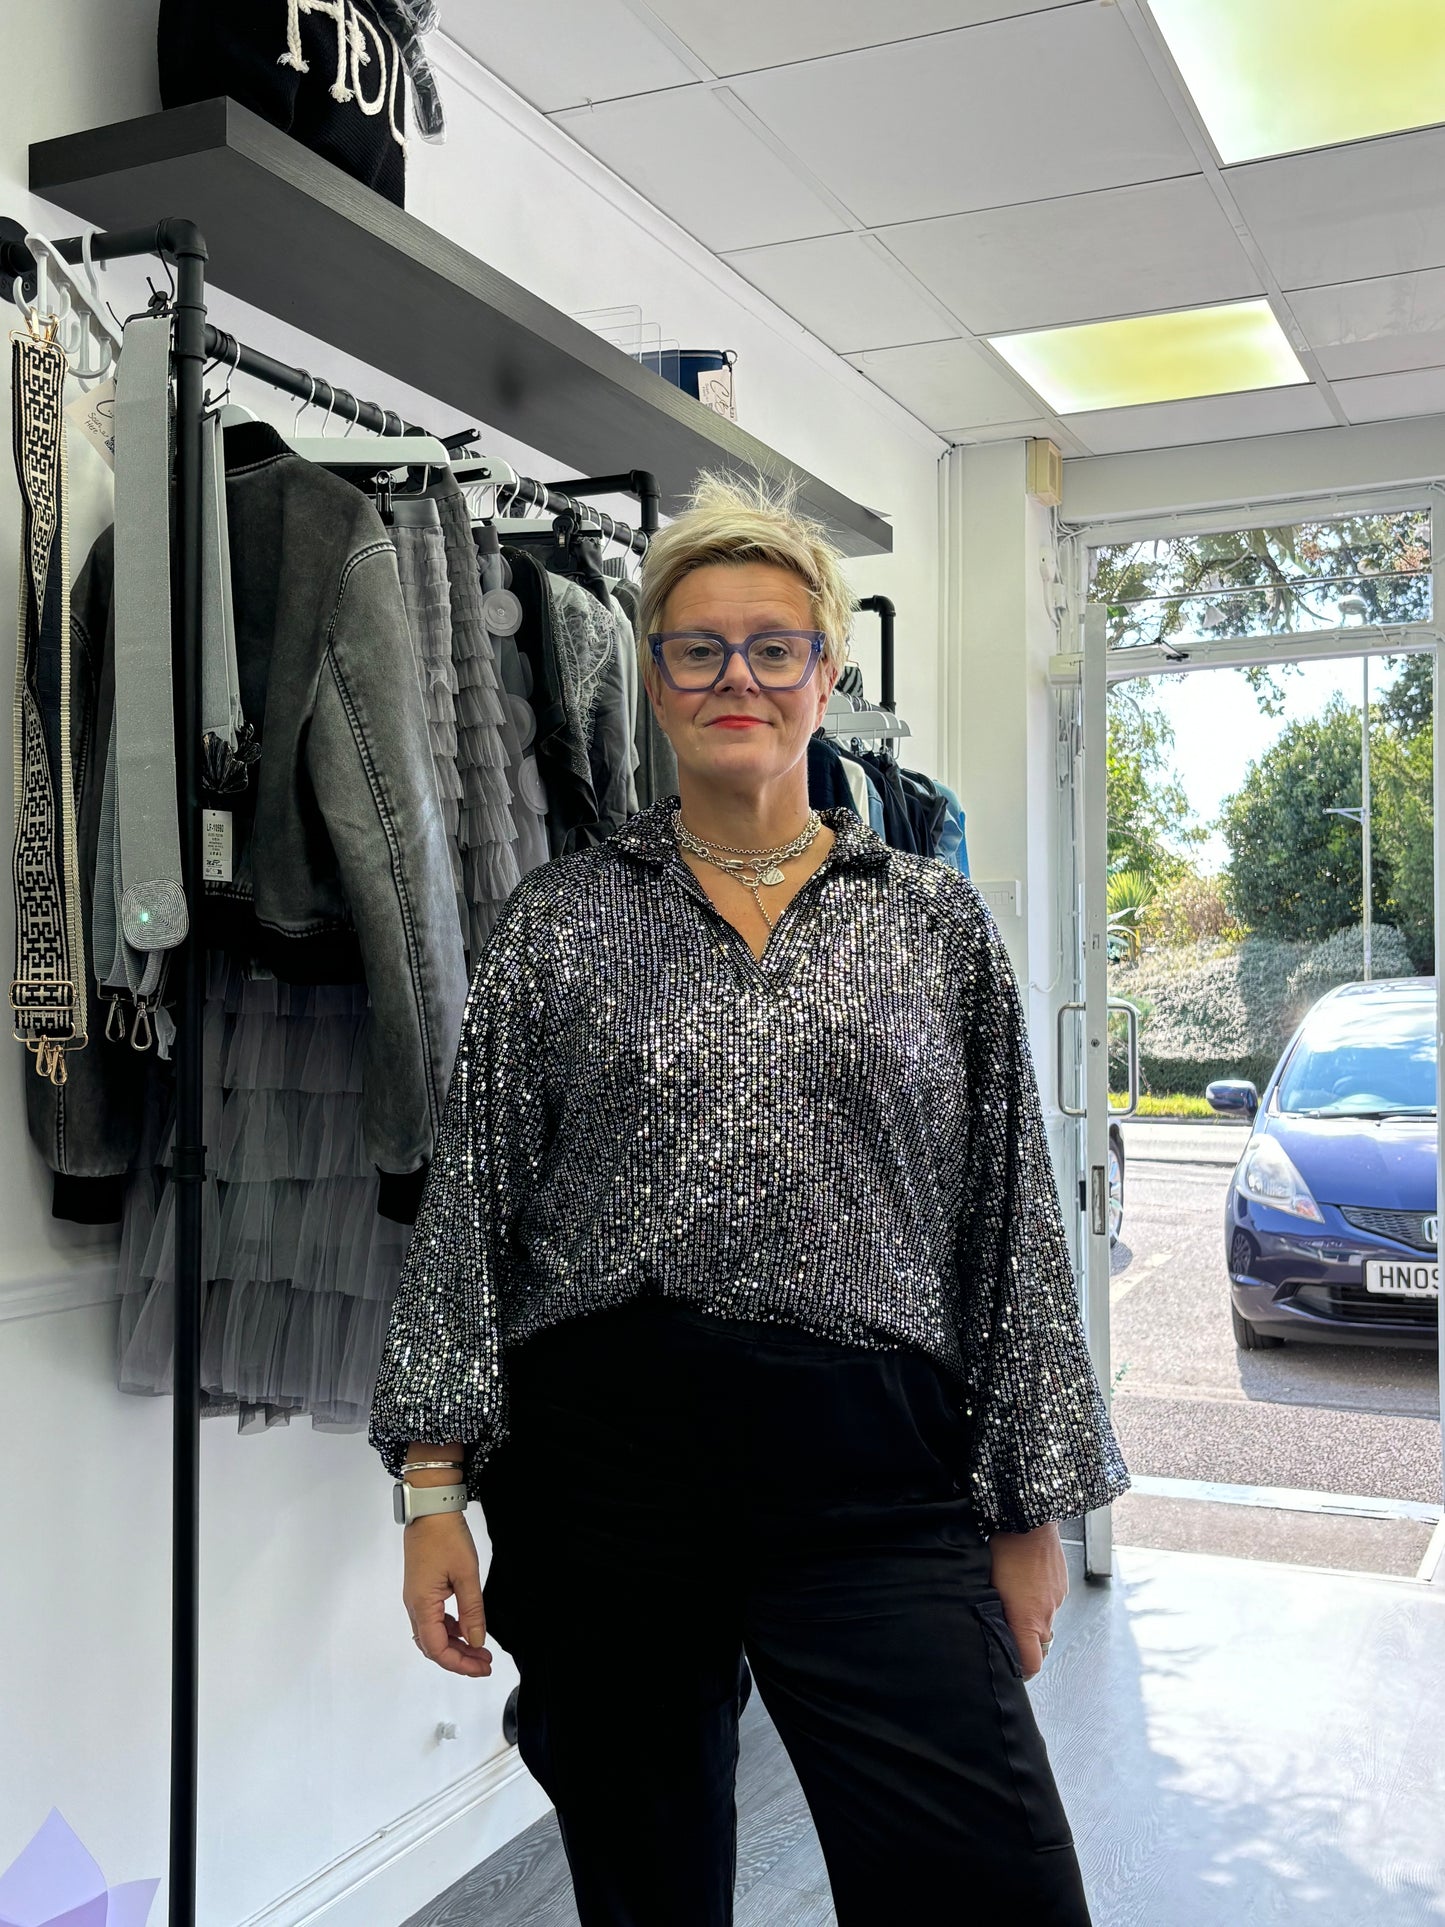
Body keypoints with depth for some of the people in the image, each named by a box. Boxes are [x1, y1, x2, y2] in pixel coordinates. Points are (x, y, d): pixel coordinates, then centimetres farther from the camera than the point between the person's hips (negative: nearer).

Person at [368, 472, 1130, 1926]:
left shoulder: (935, 920, 7)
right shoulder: (561, 918, 5)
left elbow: (1008, 1223, 7)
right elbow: (469, 1207, 4)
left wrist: (1031, 1509, 6)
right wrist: (435, 1485, -1)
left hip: (868, 1466, 0)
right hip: (604, 1458, 1)